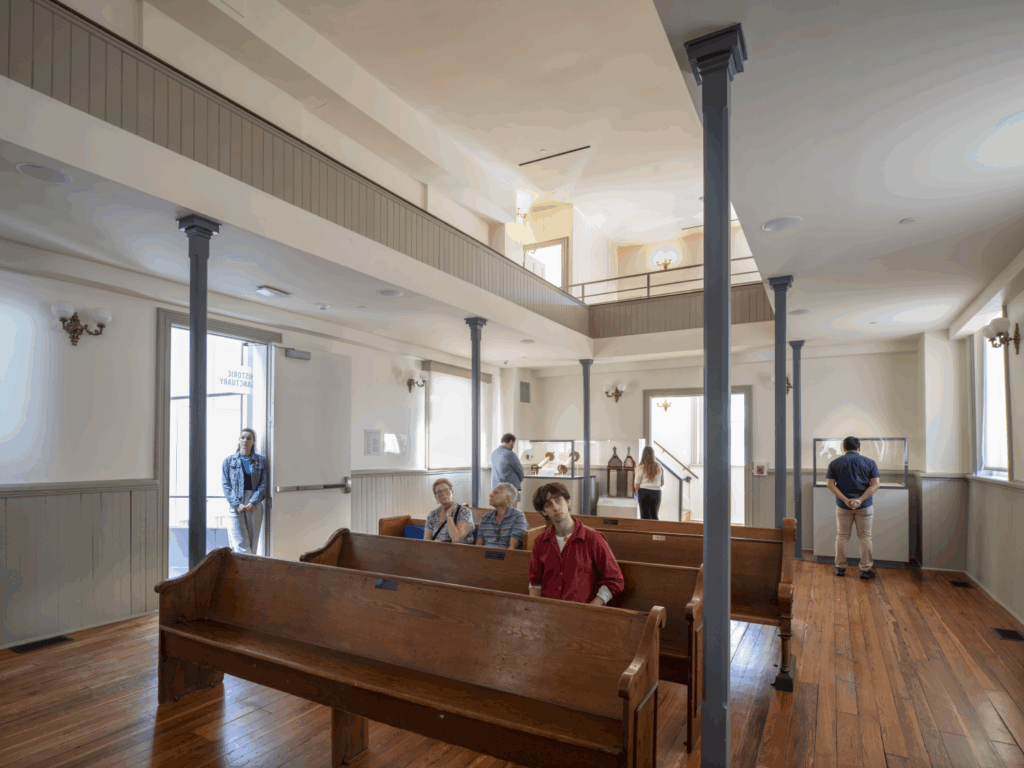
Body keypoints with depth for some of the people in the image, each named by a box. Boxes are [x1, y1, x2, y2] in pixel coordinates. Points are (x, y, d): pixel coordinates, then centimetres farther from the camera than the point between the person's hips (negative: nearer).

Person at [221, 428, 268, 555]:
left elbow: (263, 484, 3)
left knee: (252, 545, 2)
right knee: (240, 545, -9)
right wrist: (237, 504, -11)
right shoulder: (228, 461, 9)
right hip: (235, 506, -1)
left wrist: (252, 503, -12)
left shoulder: (261, 460, 9)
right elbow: (225, 485, 2)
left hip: (254, 505, 1)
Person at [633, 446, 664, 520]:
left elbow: (637, 483, -4)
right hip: (656, 492, 3)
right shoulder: (659, 466, 3)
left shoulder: (641, 467, -6)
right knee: (654, 516, 14)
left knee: (645, 516, 3)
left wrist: (637, 492, 13)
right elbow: (663, 482, 11)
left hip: (644, 492, -3)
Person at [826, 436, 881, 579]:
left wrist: (846, 500, -13)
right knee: (865, 537, 8)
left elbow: (830, 484, -7)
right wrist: (860, 500, -15)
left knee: (842, 536, 9)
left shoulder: (834, 463, 1)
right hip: (864, 506, 0)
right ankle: (865, 570, 12)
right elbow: (876, 484, -8)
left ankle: (840, 567, 16)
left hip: (842, 505, 1)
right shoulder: (869, 462, 1)